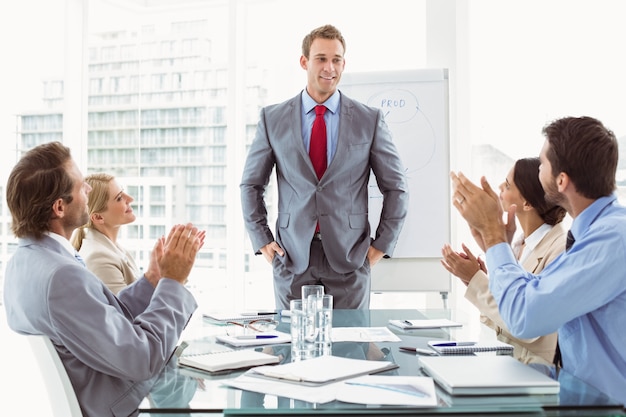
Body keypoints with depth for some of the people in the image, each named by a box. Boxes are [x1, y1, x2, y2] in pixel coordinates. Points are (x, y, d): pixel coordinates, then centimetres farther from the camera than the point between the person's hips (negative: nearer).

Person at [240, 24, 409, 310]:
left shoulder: (369, 120, 2)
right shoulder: (273, 119, 4)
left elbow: (396, 188, 7)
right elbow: (251, 184, 11)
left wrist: (381, 245, 2)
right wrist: (262, 241, 4)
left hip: (349, 260, 0)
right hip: (292, 259, 1)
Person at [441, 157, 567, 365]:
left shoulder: (560, 249, -18)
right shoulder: (521, 244, 6)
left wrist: (476, 279, -18)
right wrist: (482, 279, -7)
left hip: (545, 370, -7)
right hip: (514, 363, 7)